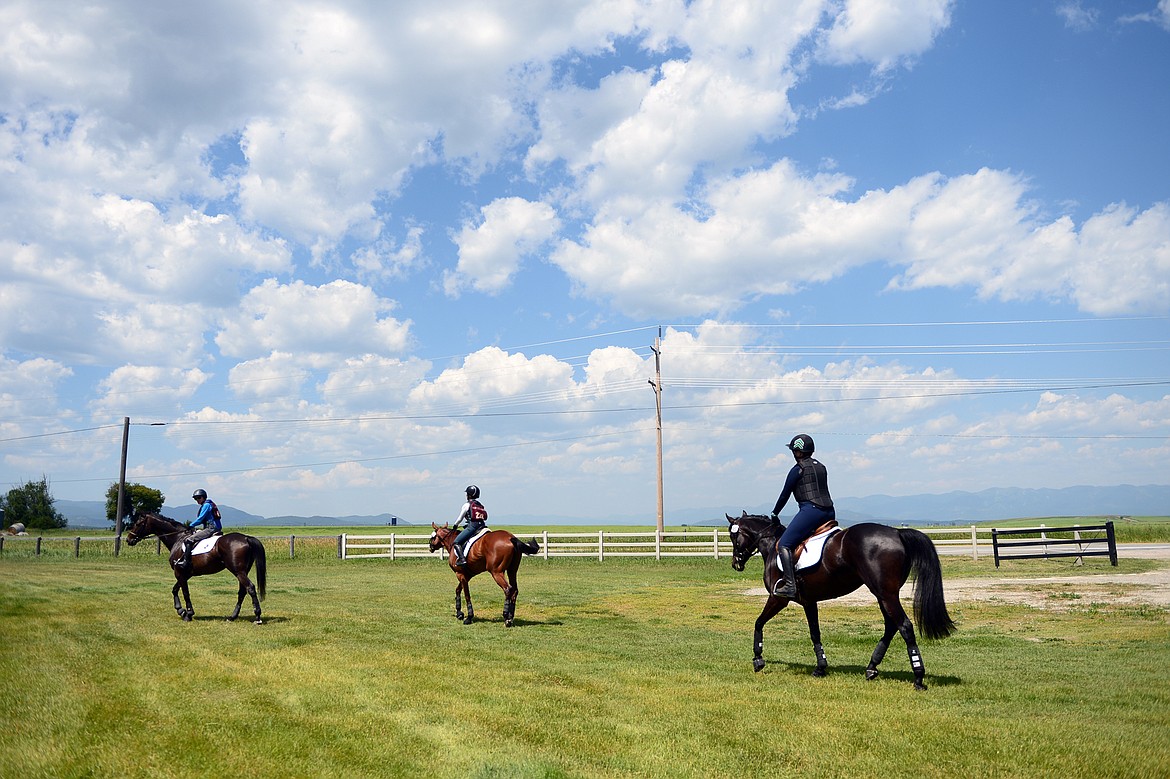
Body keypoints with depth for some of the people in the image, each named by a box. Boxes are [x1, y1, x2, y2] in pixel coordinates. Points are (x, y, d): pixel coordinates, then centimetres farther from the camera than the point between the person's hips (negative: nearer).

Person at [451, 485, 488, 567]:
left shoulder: (467, 505, 2)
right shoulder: (481, 505, 20)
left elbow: (460, 518, 8)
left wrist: (455, 525, 25)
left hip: (472, 526, -7)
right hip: (482, 526, 7)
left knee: (457, 542, -5)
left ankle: (462, 558, -23)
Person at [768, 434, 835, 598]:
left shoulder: (798, 469, -2)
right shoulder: (821, 467, 19)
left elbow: (785, 494, 2)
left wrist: (775, 514, 15)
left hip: (810, 510, -8)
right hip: (829, 512, 9)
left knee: (784, 544, -12)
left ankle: (790, 585, -23)